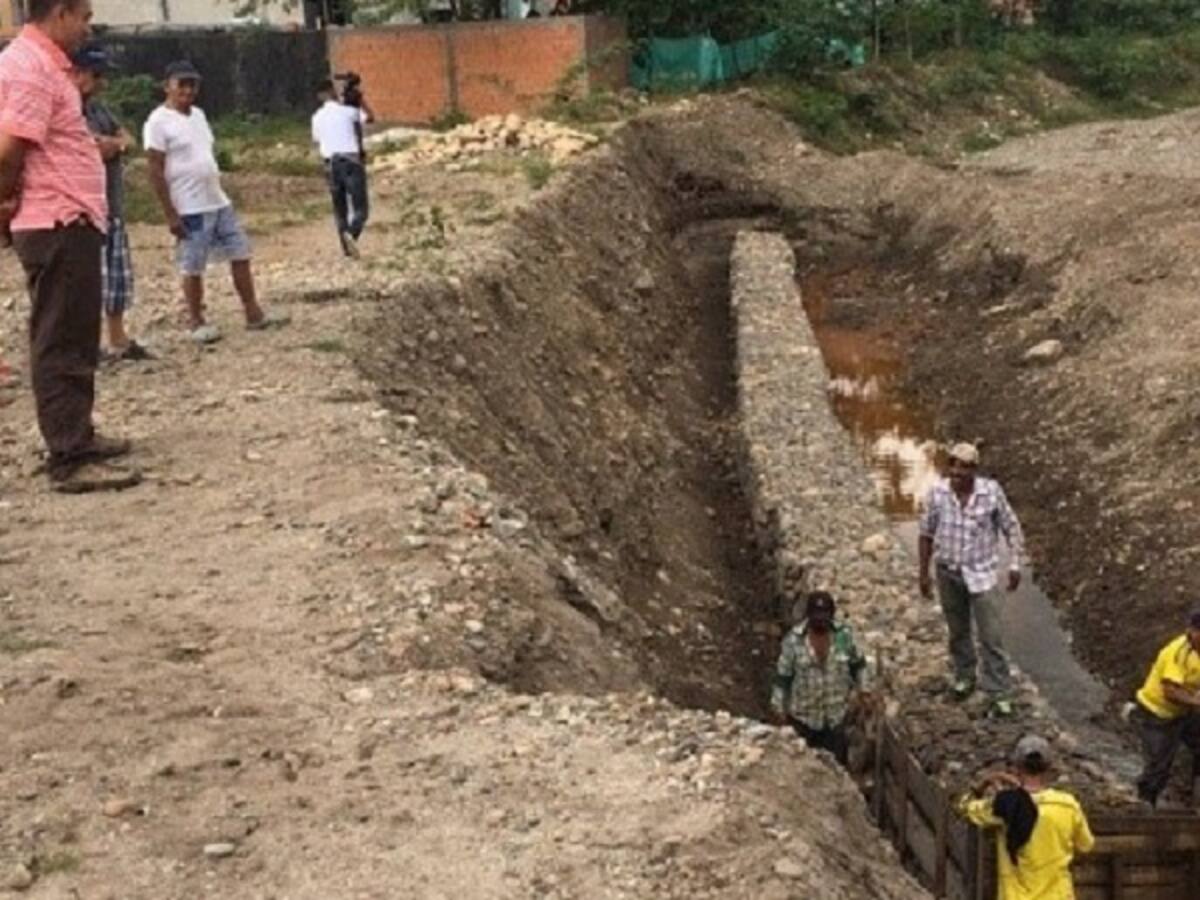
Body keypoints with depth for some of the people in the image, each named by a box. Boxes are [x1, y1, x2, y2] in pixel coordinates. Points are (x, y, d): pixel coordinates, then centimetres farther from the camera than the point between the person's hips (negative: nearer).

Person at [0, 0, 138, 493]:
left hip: (66, 225, 10)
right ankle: (70, 460, -3)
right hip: (61, 228, -10)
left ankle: (76, 437, 28)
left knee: (72, 341, 18)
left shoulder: (41, 63, 16)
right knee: (61, 345, -6)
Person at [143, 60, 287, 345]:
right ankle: (196, 323, 12)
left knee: (240, 256, 7)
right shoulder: (159, 122, -11)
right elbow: (156, 172, -14)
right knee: (193, 268, 0)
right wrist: (170, 214, -17)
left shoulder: (198, 114, 13)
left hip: (220, 202, 8)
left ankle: (254, 314, 14)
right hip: (190, 209, -8)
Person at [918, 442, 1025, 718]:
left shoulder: (991, 491, -16)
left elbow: (1011, 528, -2)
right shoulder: (937, 493, -12)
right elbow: (926, 535, 1)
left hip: (981, 573, -2)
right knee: (958, 631, 19)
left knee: (991, 636, -3)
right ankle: (964, 678, 40)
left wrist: (1015, 565, -4)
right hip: (948, 572, 2)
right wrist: (923, 573, 4)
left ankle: (1000, 695, 6)